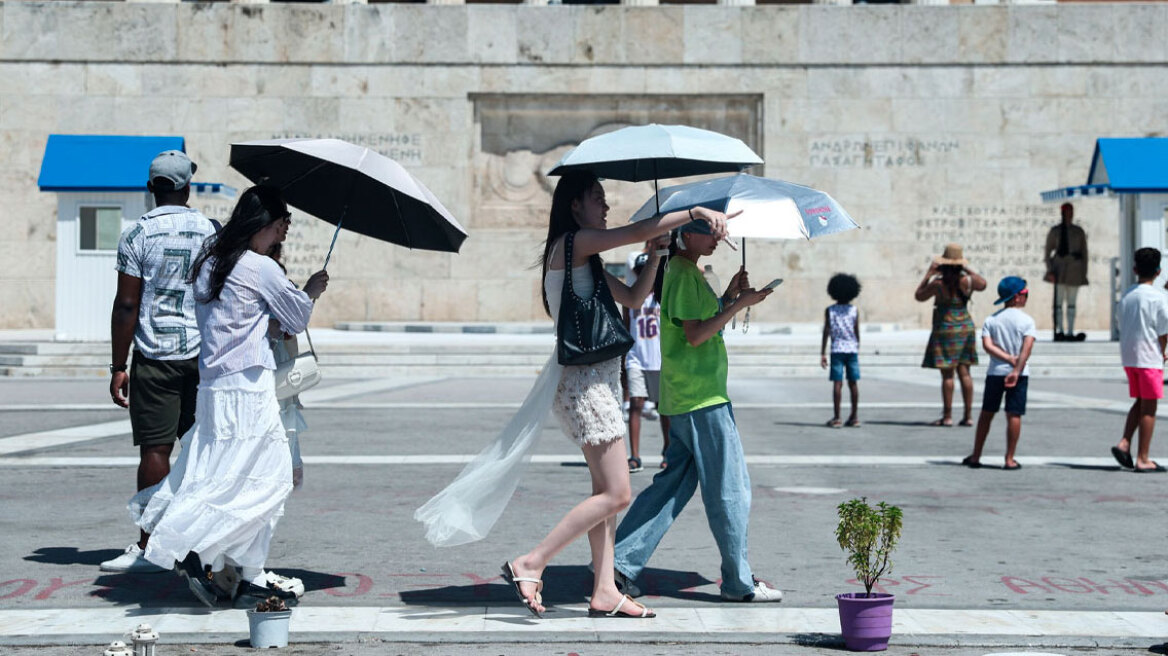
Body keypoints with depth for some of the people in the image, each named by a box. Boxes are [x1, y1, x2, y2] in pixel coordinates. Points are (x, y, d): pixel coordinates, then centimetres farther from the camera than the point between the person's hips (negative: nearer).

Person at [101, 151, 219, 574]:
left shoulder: (137, 236, -5)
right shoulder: (212, 232, 4)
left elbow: (126, 306, -8)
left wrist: (118, 368, -3)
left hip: (156, 356, -3)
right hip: (206, 355, 3)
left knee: (155, 448, -3)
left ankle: (150, 546, -3)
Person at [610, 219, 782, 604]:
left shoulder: (686, 272, 19)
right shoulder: (684, 275, -13)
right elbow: (695, 335, -19)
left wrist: (729, 295, 11)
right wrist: (739, 304, -17)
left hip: (684, 399, 10)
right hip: (703, 399, -10)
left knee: (674, 483, 11)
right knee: (730, 490, -2)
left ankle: (621, 561, 8)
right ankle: (739, 582, 6)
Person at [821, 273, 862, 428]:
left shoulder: (829, 311, -1)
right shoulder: (854, 310, 2)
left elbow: (826, 332, -3)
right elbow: (857, 332, 4)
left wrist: (823, 353, -1)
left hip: (837, 350, -2)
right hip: (852, 349, 2)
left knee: (837, 383, -4)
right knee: (853, 383, 8)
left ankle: (836, 418, -5)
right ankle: (854, 416, 12)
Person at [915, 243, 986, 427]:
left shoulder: (938, 284, -13)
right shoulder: (968, 281, -4)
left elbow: (919, 296, 0)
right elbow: (983, 284, 13)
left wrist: (929, 273, 4)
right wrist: (968, 269, 17)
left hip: (946, 329, -5)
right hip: (966, 327, 5)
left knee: (947, 374, -2)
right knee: (964, 372, 9)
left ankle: (947, 416, 0)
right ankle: (968, 415, 9)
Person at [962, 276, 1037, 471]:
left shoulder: (991, 320, 4)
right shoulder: (1027, 320, -4)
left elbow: (987, 345, -9)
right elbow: (1027, 348, -17)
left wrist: (1010, 359, -10)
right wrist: (1017, 369, -21)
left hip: (995, 372, 3)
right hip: (1019, 374, -3)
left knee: (987, 413, 12)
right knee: (1014, 415, 1)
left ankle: (975, 456, 16)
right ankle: (1010, 460, 1)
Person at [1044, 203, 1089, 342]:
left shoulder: (1079, 232, 12)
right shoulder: (1055, 231, 6)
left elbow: (1084, 252, 14)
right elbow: (1047, 251, 5)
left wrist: (1084, 272, 7)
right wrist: (1050, 270, -7)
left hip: (1075, 270, 2)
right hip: (1060, 269, -2)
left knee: (1072, 303, 3)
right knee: (1059, 302, -7)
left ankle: (1070, 332, 4)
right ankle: (1059, 331, -8)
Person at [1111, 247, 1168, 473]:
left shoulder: (1127, 296, 7)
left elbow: (1123, 328, 11)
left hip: (1128, 357, 6)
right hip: (1149, 358, -6)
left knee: (1140, 402, 18)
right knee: (1149, 408, 0)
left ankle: (1124, 443, 3)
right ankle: (1143, 459, 2)